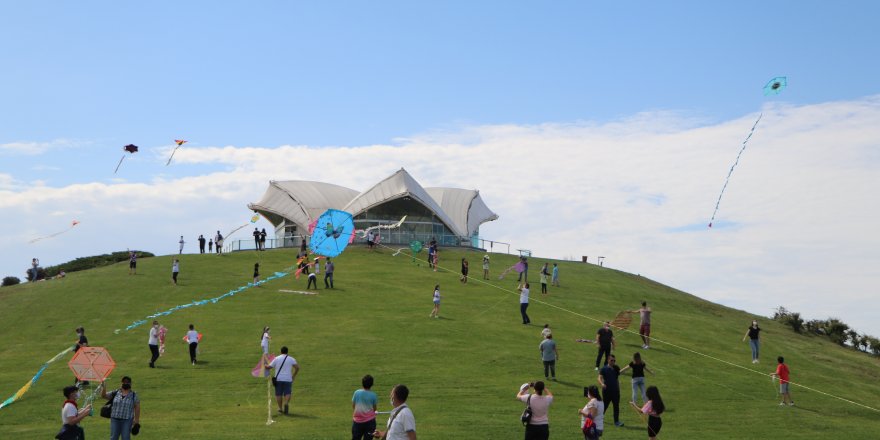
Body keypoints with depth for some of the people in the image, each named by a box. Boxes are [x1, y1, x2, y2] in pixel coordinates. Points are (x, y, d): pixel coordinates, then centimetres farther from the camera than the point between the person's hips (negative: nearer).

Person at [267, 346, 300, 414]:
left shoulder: (276, 358, 4)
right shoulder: (291, 359, 5)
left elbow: (269, 367, 3)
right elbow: (297, 367, -4)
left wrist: (265, 366, 25)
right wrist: (294, 375, 7)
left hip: (278, 379, 0)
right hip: (288, 379, 0)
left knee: (278, 394, 10)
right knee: (287, 393, 3)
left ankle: (280, 408, 8)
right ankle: (286, 403, -23)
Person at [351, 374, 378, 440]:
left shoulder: (357, 393, -6)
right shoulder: (373, 395, -8)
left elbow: (353, 405, 4)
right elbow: (374, 408, 2)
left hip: (357, 420, 1)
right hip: (370, 421, -1)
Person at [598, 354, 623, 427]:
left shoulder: (616, 369, 10)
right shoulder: (604, 369, -5)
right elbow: (600, 378, -14)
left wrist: (618, 389, 17)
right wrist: (602, 384, -35)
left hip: (615, 391, 4)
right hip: (606, 390, -4)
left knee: (616, 406, 1)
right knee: (604, 405, 4)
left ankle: (616, 421, 4)